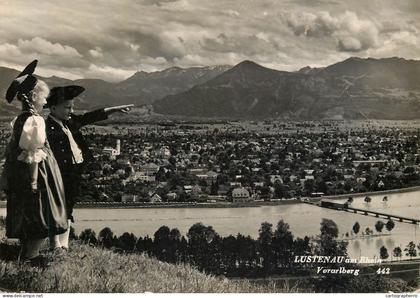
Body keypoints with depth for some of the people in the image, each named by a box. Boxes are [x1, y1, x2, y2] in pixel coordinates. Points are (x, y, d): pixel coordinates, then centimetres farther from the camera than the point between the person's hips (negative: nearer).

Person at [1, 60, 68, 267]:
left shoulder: (20, 119, 8)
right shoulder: (35, 120, -19)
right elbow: (33, 155, -22)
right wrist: (34, 181, -21)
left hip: (18, 178, 9)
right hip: (32, 175, -9)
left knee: (27, 217, 18)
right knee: (40, 218, 3)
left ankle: (26, 252, 29)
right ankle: (30, 256, 11)